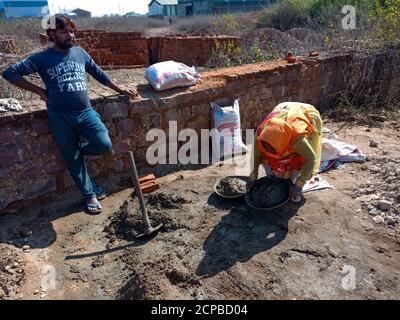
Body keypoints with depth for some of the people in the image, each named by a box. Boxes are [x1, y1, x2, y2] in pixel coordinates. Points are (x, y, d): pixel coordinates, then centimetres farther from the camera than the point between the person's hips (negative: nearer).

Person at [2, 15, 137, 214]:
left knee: (104, 145, -18)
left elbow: (99, 74, 19)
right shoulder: (42, 58, -1)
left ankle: (79, 148, 16)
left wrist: (121, 91, 19)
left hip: (86, 112, 2)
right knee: (73, 160, 5)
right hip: (60, 117, -2)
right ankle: (90, 194, 24)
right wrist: (39, 91, -4)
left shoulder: (80, 53, 9)